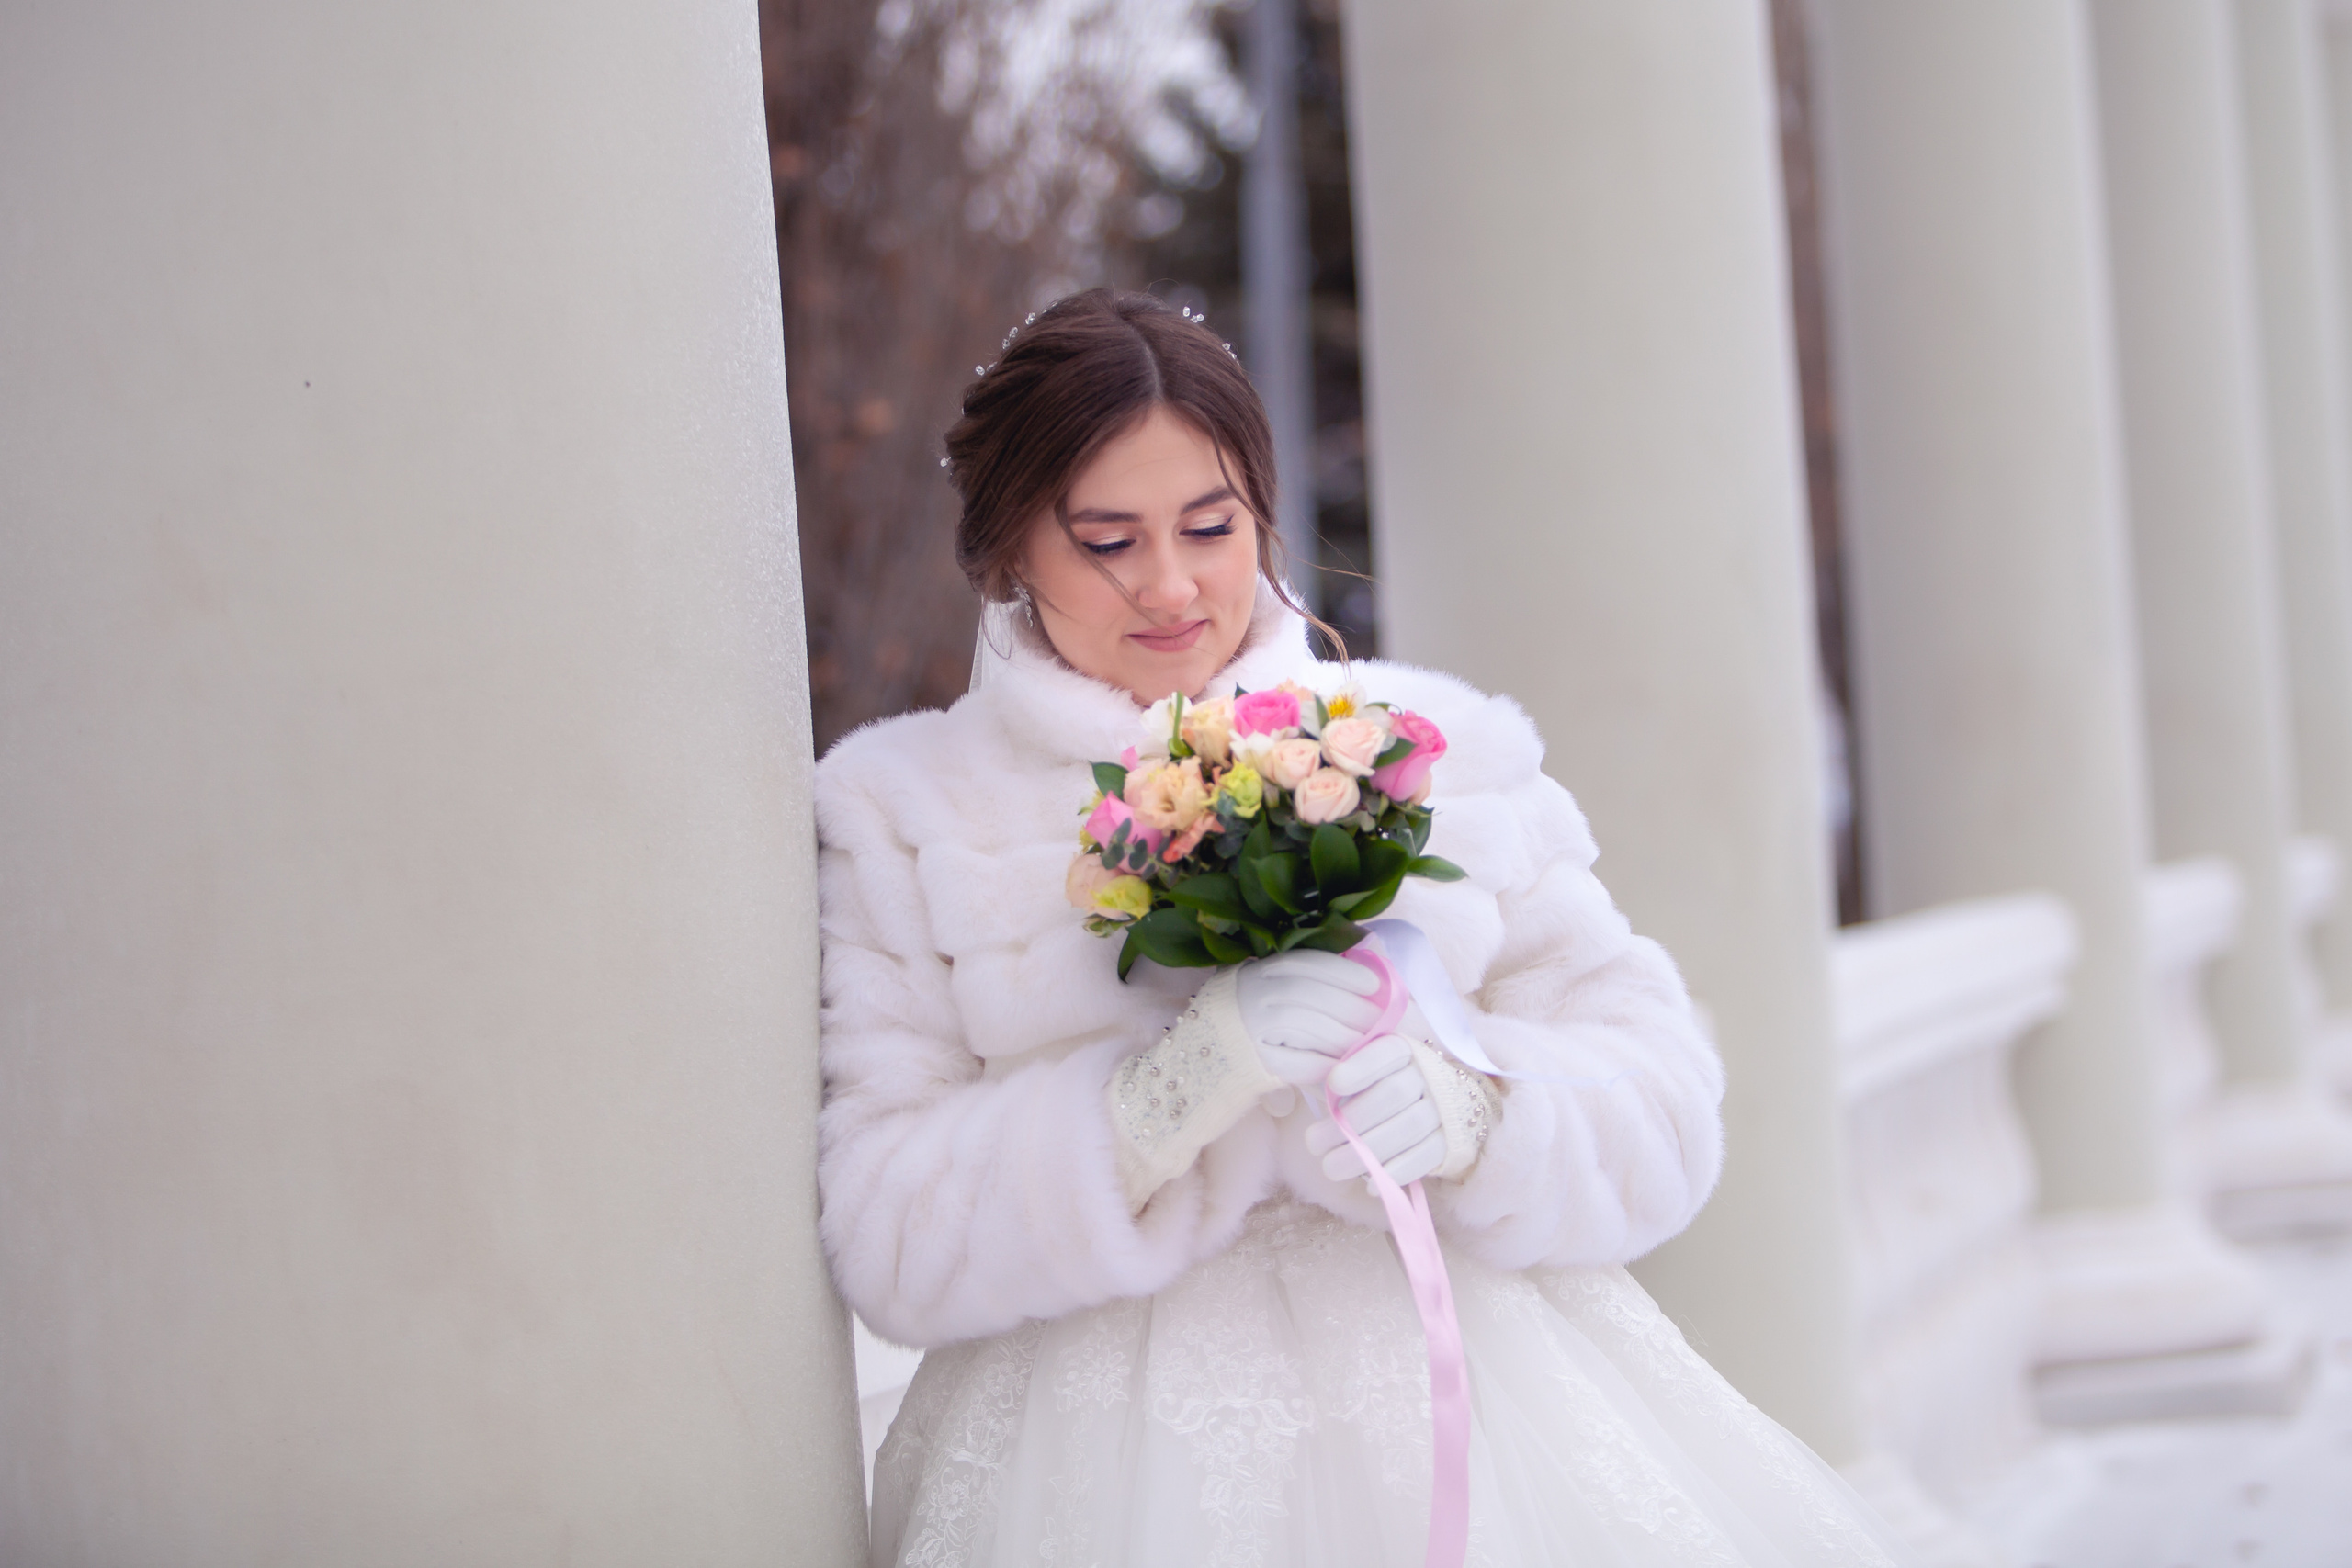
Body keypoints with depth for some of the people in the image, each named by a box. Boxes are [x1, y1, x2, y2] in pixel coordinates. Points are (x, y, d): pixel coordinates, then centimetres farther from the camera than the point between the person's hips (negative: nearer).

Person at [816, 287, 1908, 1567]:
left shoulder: (1434, 744, 11)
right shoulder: (903, 819, 6)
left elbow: (1661, 1096, 6)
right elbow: (883, 1235, -3)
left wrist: (1474, 1105, -14)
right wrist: (1168, 1094, -16)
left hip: (1478, 1396, 2)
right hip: (1122, 1450, -1)